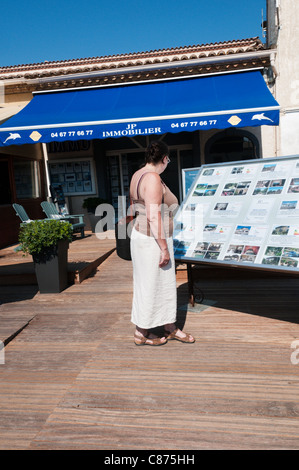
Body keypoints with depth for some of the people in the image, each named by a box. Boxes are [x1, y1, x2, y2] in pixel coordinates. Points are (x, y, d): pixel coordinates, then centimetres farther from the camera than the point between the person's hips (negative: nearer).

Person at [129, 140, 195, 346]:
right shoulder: (153, 178, -19)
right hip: (153, 239, -10)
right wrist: (164, 248, -21)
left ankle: (170, 328, 31)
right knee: (150, 285, 4)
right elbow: (153, 216, -25)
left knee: (165, 283, 18)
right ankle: (141, 334, 21)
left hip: (142, 234, 10)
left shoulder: (138, 175, 12)